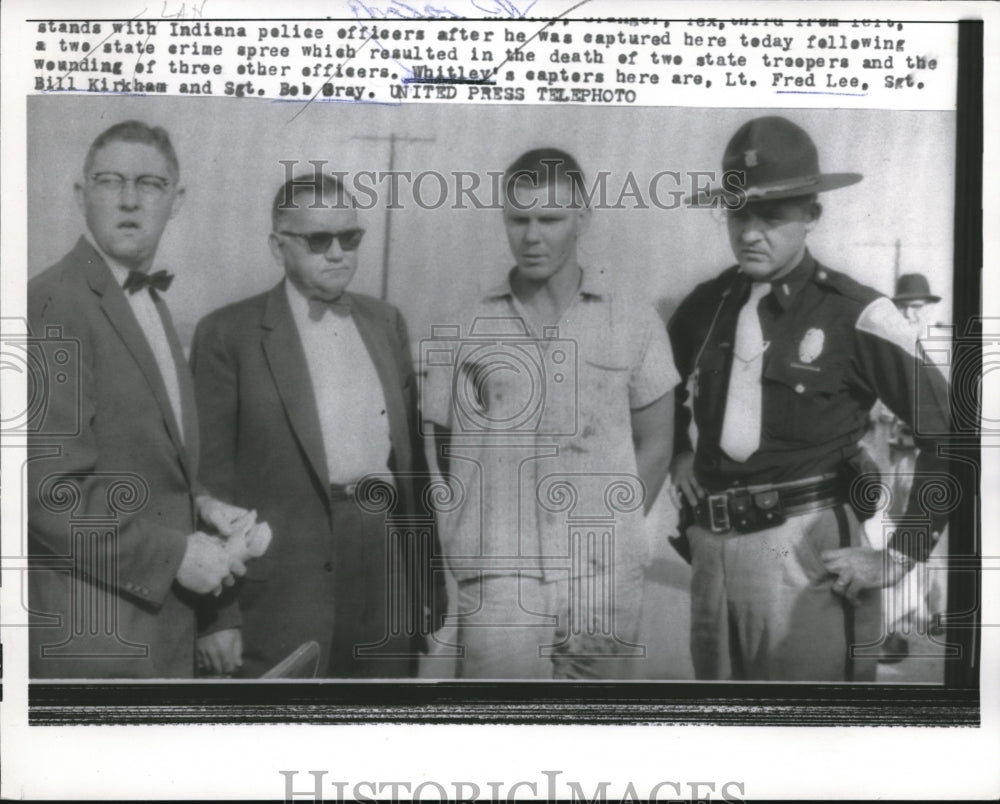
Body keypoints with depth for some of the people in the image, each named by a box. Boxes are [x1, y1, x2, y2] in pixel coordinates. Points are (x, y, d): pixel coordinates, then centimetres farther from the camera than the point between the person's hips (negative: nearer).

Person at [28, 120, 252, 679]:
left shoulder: (152, 302, 13)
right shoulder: (54, 305, -17)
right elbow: (51, 491, -22)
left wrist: (199, 505, 5)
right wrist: (174, 555, -16)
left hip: (163, 615, 9)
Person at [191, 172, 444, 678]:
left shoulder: (386, 323, 13)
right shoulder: (228, 334, -2)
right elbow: (212, 478, -4)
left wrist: (430, 578, 12)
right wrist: (219, 613, -8)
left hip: (389, 574, 5)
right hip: (285, 589, -4)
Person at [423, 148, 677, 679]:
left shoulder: (634, 324, 7)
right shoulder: (464, 334, 6)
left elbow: (653, 446, 12)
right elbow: (449, 451, 12)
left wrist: (605, 531, 5)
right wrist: (500, 526, 3)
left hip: (604, 580, 1)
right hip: (497, 579, -1)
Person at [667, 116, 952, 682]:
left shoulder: (856, 316, -10)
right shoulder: (706, 305, 6)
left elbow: (952, 431, -9)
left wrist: (902, 554, -9)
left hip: (807, 552, -5)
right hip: (712, 549, 6)